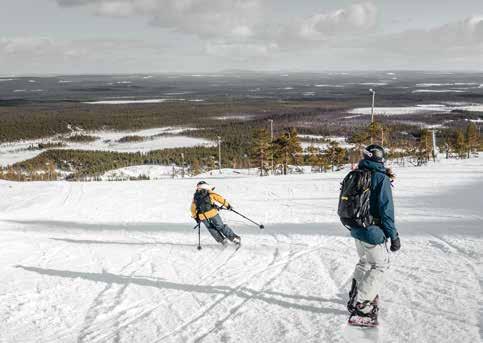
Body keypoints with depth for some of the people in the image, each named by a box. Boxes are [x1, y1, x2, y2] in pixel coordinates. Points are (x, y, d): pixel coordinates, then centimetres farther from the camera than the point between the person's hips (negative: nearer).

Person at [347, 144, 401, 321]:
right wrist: (393, 235, -12)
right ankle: (359, 303, 1)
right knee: (380, 266, 5)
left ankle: (356, 293, 34)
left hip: (356, 229, 7)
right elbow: (386, 209, -18)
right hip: (373, 232, -7)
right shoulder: (381, 178, -16)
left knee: (364, 262, 26)